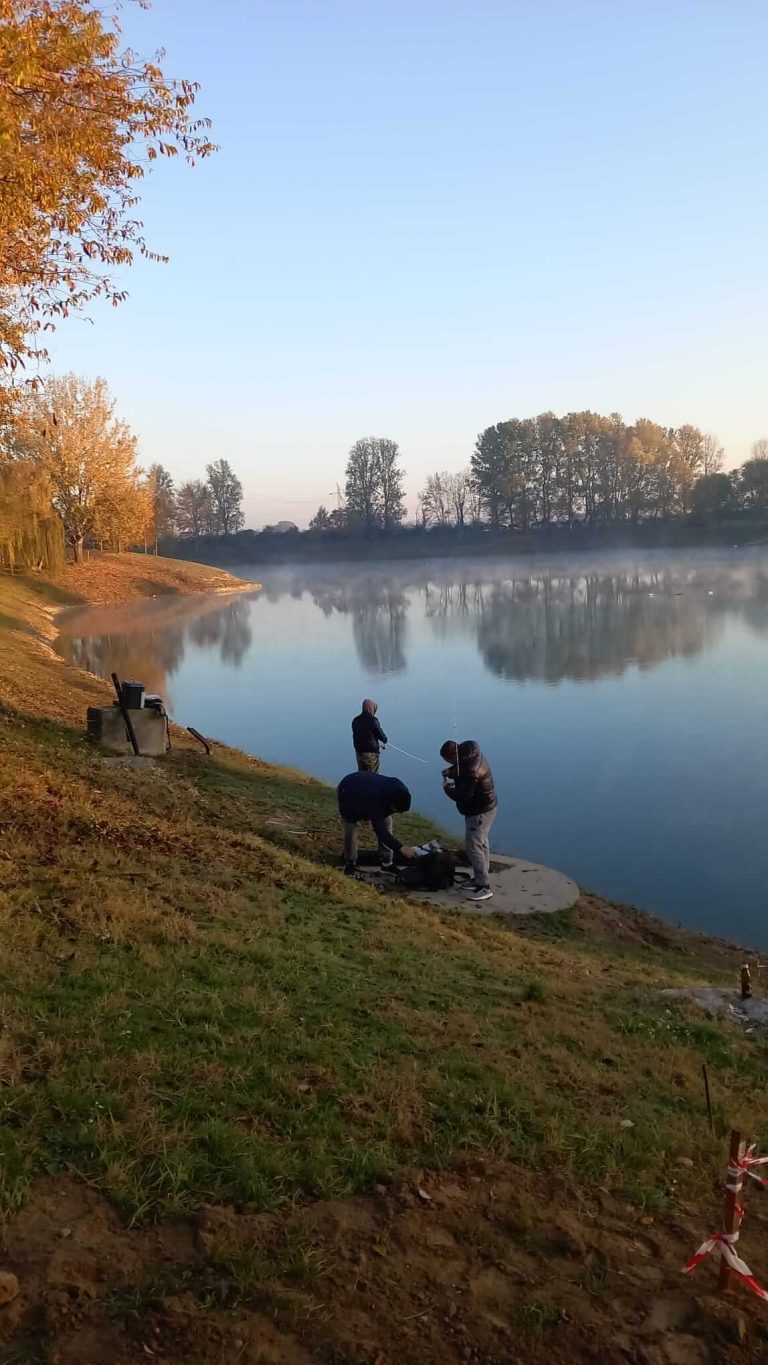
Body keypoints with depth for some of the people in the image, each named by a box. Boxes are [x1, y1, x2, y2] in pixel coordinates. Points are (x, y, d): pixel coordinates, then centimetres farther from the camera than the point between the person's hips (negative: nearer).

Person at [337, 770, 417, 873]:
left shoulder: (400, 790, -25)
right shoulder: (375, 800, -48)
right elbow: (380, 830, -46)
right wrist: (401, 848, -50)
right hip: (348, 790, -6)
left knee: (386, 821, -4)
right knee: (351, 829, -10)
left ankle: (387, 861, 5)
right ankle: (350, 862, 13)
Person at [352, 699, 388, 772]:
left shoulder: (356, 720, 4)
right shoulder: (372, 720, -16)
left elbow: (355, 736, 10)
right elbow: (380, 734, -10)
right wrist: (385, 740, 14)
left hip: (359, 752, 6)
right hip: (371, 753, -6)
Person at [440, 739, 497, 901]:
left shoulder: (471, 772, -32)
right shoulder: (471, 753, -3)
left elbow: (463, 796, -27)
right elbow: (461, 768, 18)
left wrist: (447, 788, -10)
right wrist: (451, 771, -2)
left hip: (480, 812, -10)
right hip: (485, 807, 10)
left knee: (473, 847, -9)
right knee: (481, 843, 19)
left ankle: (484, 887, -6)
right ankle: (480, 878, 32)